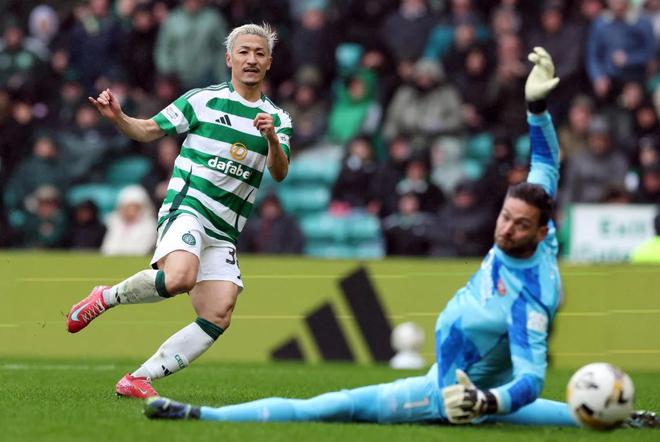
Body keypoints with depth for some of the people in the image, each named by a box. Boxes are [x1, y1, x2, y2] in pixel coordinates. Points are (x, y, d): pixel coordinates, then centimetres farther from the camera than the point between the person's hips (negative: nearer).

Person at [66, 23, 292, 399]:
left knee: (219, 317, -10)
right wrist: (118, 118, -11)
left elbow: (279, 173, -2)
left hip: (224, 233, 5)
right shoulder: (202, 100, 4)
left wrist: (272, 139, -22)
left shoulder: (278, 120, 12)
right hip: (187, 208, -5)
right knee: (179, 277, -34)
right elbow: (149, 130, 9)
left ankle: (139, 380, -4)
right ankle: (107, 297, -7)